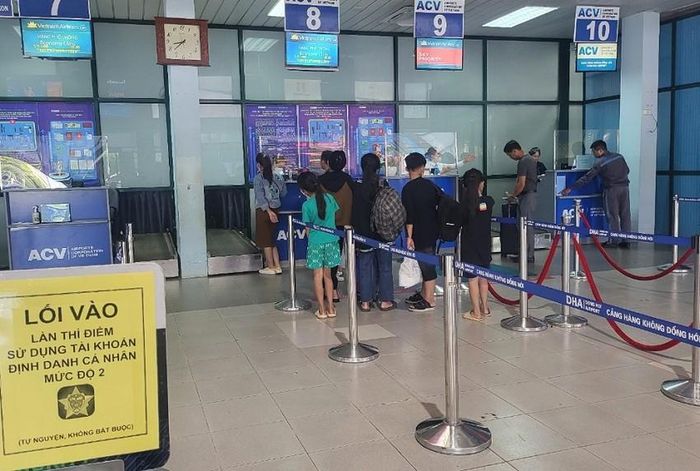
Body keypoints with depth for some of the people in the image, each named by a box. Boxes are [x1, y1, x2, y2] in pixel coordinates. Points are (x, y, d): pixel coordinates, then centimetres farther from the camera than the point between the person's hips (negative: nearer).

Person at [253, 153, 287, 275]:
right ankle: (277, 266, 15)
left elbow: (260, 196, -18)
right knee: (272, 239, 15)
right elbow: (283, 193, 8)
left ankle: (271, 267, 11)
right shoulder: (277, 177, 4)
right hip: (275, 210, 6)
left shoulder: (258, 178, -11)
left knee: (265, 240, 5)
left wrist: (269, 211, -20)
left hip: (263, 211, -6)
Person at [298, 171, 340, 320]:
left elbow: (307, 229, -5)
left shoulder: (307, 205, -13)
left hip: (316, 242, -4)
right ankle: (330, 308, 17)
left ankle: (322, 310, 10)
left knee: (318, 276, 7)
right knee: (327, 275, 14)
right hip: (331, 240, 4)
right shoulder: (330, 198, -3)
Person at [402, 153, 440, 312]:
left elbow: (409, 215, -17)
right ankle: (424, 294, 30)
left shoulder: (408, 189, -15)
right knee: (426, 264, 17)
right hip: (432, 230, 7)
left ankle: (429, 300, 6)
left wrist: (409, 236, -15)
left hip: (420, 232, -7)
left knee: (426, 264, -1)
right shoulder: (429, 184, 4)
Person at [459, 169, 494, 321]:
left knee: (472, 279, 4)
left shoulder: (463, 205, -15)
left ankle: (476, 312, 9)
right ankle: (485, 308, 27)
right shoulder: (489, 201, -7)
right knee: (483, 278, 17)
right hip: (485, 245, 4)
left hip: (469, 246, -4)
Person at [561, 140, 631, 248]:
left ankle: (614, 241, 5)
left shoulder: (600, 163, -9)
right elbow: (627, 170, 18)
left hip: (612, 189, -5)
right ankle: (626, 241, 10)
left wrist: (570, 189, -8)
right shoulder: (619, 157, 7)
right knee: (625, 214, 7)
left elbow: (587, 178, -10)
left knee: (613, 215, 3)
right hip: (624, 187, 6)